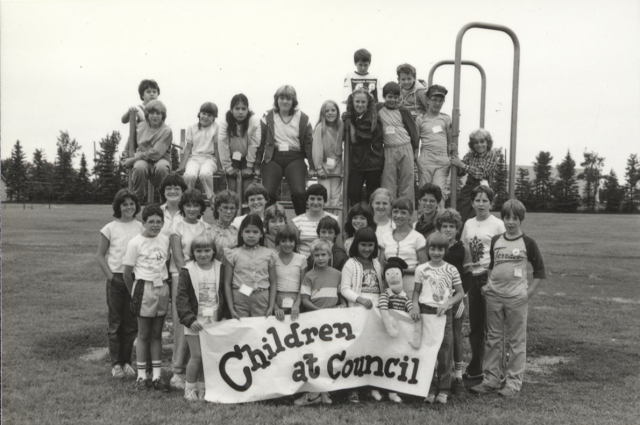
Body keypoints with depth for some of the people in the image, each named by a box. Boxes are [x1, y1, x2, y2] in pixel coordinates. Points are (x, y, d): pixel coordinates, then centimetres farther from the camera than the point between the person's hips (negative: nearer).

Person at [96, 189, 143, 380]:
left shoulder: (140, 227, 4)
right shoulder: (110, 228, -2)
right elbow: (100, 255, 2)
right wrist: (110, 276, -6)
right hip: (116, 279, -2)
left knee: (131, 323, 7)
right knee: (115, 322, 4)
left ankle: (126, 362, 18)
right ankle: (116, 363, 13)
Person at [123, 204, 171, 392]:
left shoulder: (165, 240, 5)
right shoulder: (135, 243, -8)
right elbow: (127, 272, -4)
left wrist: (167, 285, 10)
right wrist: (134, 293, 2)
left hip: (163, 288, 4)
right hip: (145, 288, -4)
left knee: (157, 334, 9)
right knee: (143, 334, 4)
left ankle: (157, 375, 14)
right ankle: (141, 376, 13)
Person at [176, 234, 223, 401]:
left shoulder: (219, 268, 2)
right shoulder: (188, 270, -6)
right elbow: (181, 298, -8)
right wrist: (190, 319, -16)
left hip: (213, 320, 3)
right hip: (194, 320, -3)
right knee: (196, 355, -3)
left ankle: (202, 387, 22)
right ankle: (190, 388, 14)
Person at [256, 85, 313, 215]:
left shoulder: (302, 119, 6)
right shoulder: (268, 118, 7)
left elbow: (308, 143, 8)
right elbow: (260, 142, 7)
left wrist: (312, 166, 2)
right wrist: (257, 165, 2)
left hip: (295, 158, 0)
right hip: (273, 157, 1)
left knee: (299, 193, -19)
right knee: (267, 194, -16)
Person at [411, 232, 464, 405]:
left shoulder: (451, 270, 3)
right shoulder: (422, 269, 5)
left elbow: (460, 292, 6)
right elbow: (417, 291, 11)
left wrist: (448, 303, -9)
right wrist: (415, 306, -6)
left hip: (444, 313, 0)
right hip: (425, 311, 1)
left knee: (445, 352, 1)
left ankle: (443, 390, 12)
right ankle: (429, 389, 11)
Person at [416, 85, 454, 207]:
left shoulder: (446, 119, 13)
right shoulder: (420, 119, 7)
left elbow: (450, 141, 16)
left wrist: (452, 158, 6)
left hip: (443, 160, 1)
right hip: (426, 159, -1)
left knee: (440, 192, -8)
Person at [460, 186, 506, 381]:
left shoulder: (497, 224, -4)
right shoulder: (468, 224, 12)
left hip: (490, 277, -5)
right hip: (473, 277, 5)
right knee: (474, 326, 12)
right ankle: (475, 368, 23)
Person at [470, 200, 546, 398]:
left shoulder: (527, 243, -3)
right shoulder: (495, 240, 8)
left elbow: (540, 271, 1)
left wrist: (529, 293, -6)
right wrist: (489, 284, 9)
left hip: (516, 298, -4)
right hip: (494, 295, 4)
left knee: (516, 340, 2)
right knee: (493, 338, 9)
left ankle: (514, 382, 10)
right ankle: (490, 379, 16)